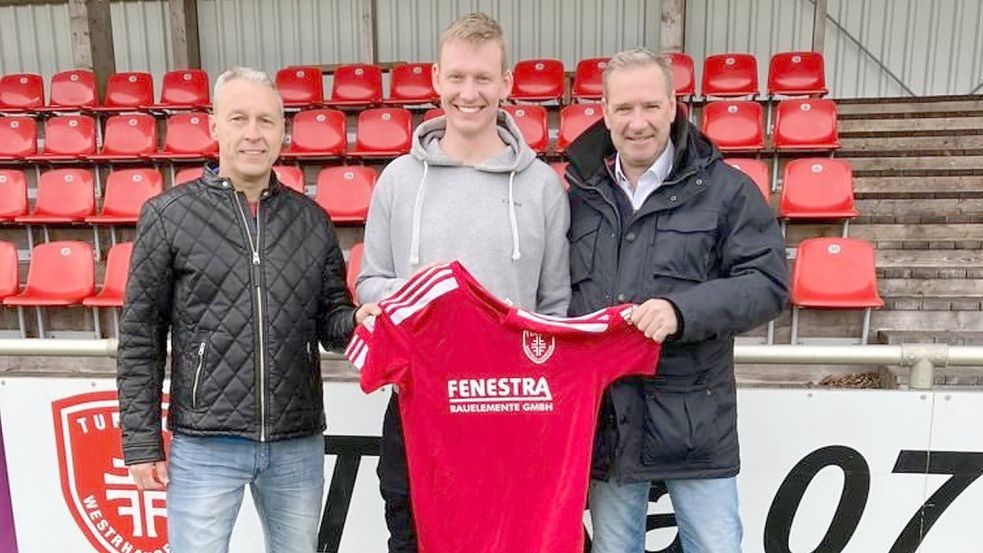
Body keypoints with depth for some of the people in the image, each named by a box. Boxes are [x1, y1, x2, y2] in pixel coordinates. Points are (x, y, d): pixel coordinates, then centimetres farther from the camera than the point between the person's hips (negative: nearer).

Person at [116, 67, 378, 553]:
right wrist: (141, 441, -3)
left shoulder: (311, 219, 5)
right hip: (204, 445, -2)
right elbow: (140, 338, -1)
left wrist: (359, 320, -15)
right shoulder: (168, 215, -2)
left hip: (299, 444, 3)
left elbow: (330, 319, 8)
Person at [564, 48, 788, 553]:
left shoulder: (725, 189, -3)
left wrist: (682, 311, -23)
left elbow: (768, 283, -8)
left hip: (694, 420, -2)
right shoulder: (579, 194, 6)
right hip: (602, 417, 3)